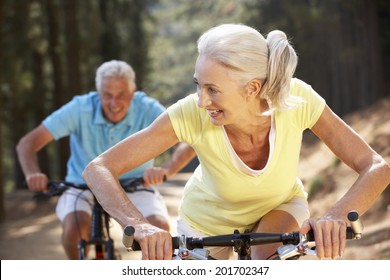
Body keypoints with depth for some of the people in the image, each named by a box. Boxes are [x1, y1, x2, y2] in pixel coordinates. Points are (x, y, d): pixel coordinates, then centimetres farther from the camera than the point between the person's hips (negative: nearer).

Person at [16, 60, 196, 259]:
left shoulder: (148, 110, -18)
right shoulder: (80, 109, -18)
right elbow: (27, 143, -19)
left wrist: (166, 170, -49)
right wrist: (33, 174, -41)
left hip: (134, 188, 0)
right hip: (84, 188, 0)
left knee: (160, 226, -28)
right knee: (75, 225, -32)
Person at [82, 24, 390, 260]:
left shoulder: (296, 98, -33)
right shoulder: (192, 114, -35)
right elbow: (99, 169, -35)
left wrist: (337, 215, -52)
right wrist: (139, 225, -54)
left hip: (280, 205, 0)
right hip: (208, 221, 1)